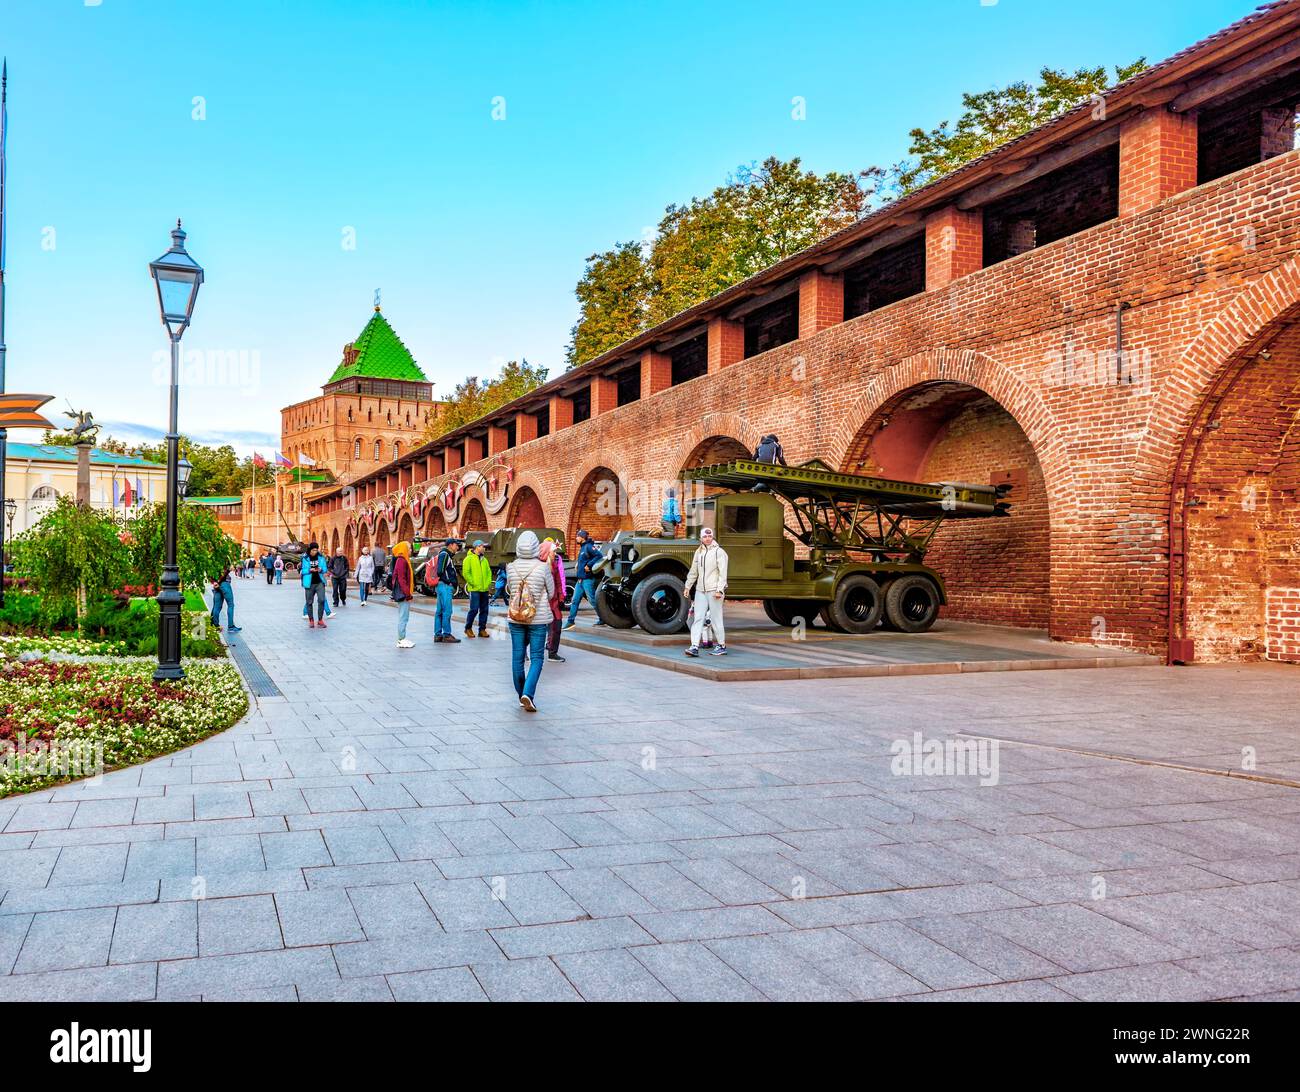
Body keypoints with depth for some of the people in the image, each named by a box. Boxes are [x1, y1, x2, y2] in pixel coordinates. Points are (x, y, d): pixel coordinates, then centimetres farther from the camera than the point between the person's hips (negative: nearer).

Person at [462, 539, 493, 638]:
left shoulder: (484, 560, 17)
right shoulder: (469, 558, -3)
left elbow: (489, 572, 20)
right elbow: (466, 573, -10)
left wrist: (488, 584, 6)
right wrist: (473, 583, -13)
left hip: (485, 589, 7)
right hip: (474, 589, -6)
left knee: (484, 610, 5)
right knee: (474, 609, -9)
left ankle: (482, 629, 13)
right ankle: (468, 628, 8)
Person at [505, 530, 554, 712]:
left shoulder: (511, 567, -6)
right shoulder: (543, 567, -12)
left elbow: (510, 589, 8)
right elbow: (551, 593, -1)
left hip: (515, 618, 3)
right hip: (538, 619, -3)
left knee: (517, 657, 12)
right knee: (536, 658, 3)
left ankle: (521, 695, 21)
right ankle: (528, 693, -13)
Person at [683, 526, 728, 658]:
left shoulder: (719, 552, -5)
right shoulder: (698, 552, 13)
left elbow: (723, 573, -11)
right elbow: (693, 571, 21)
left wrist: (719, 590, -18)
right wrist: (688, 586, 18)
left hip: (714, 591, -5)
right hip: (700, 591, 6)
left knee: (716, 619, 0)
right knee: (698, 619, -1)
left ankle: (722, 646, 11)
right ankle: (694, 647, -3)